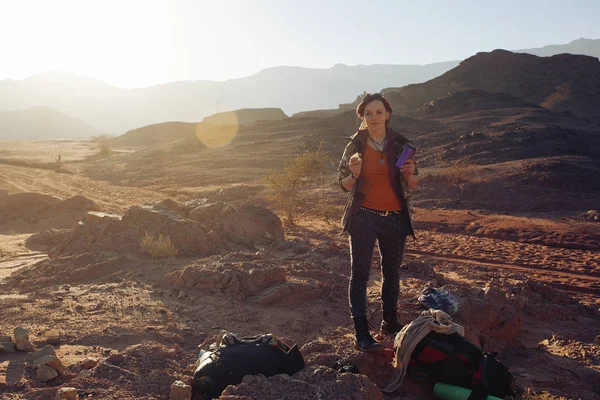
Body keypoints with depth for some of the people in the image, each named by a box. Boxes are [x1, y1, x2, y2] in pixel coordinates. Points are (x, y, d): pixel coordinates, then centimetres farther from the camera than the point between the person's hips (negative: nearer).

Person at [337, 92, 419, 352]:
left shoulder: (400, 144, 2)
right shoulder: (355, 146, -1)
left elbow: (412, 185, 7)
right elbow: (344, 185, 4)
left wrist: (410, 173, -15)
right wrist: (354, 174, -18)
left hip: (395, 218, 2)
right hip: (364, 217, -2)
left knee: (392, 272, 12)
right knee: (360, 273, -4)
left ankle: (390, 322, 27)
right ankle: (361, 332, 1)